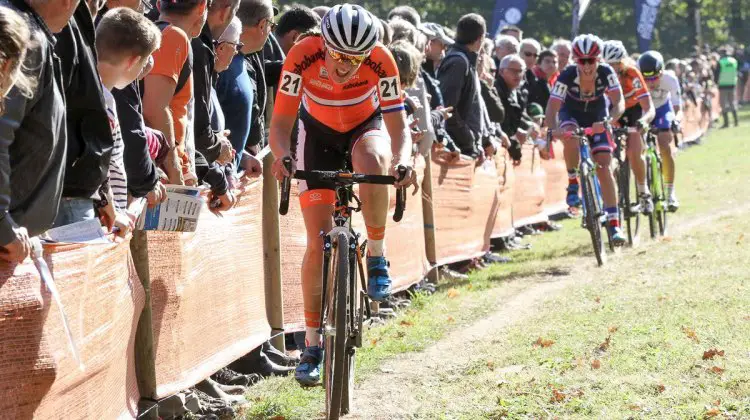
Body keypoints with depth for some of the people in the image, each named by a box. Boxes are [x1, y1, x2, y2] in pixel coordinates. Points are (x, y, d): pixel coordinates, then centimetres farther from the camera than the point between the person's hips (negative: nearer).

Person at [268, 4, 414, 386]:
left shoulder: (381, 60, -30)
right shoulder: (303, 55, -31)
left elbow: (398, 127, -26)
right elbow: (280, 124, -27)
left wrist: (404, 160, -47)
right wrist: (282, 155, -48)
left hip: (366, 128, 0)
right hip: (318, 133, 0)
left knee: (374, 162, -40)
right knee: (318, 243, -7)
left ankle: (376, 256, -17)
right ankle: (312, 346, 4)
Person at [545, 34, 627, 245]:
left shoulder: (606, 73, -27)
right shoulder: (567, 76, -29)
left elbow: (619, 102, -32)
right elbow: (552, 108, -32)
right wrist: (553, 130, -53)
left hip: (597, 117, 1)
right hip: (572, 114, -1)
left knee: (604, 167, -10)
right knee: (570, 137, -38)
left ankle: (613, 223, -8)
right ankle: (573, 183, -15)